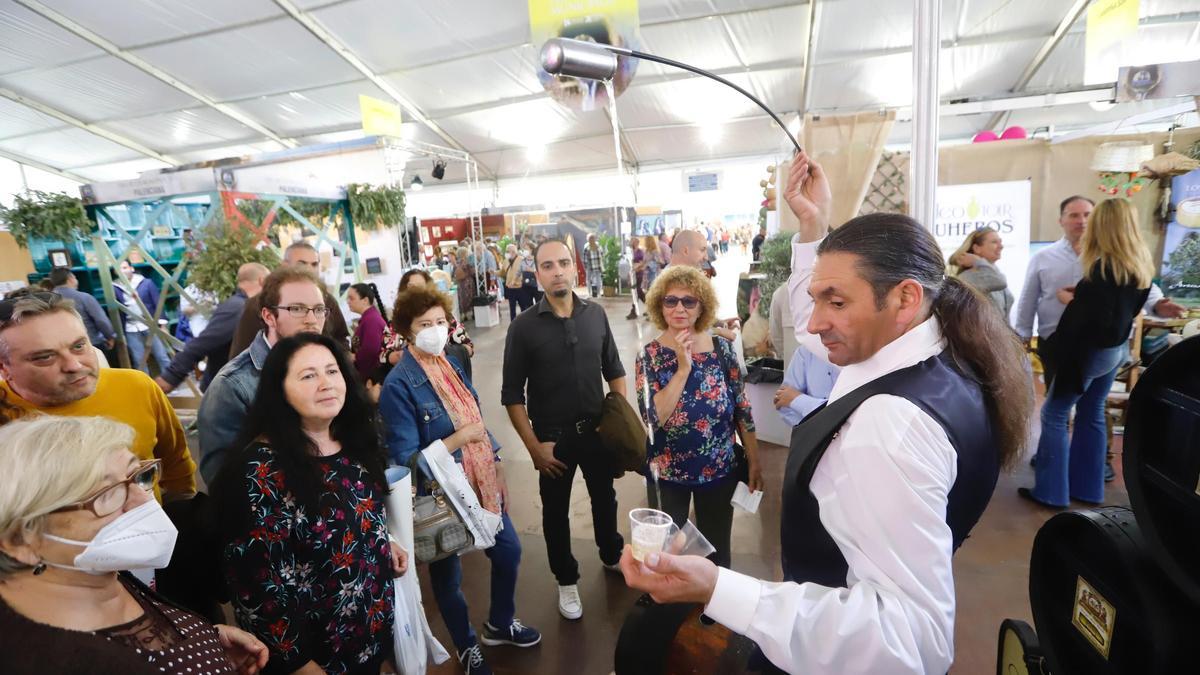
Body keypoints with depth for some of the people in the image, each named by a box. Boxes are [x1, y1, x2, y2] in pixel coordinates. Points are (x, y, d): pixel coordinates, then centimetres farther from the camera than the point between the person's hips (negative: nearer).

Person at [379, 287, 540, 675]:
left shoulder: (451, 364, 2)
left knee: (508, 552, 20)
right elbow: (406, 459, -23)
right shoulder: (398, 385, -21)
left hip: (482, 483, 7)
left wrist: (497, 470, 9)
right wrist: (459, 438, -23)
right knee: (447, 573, 16)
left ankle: (500, 623, 47)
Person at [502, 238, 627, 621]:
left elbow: (613, 370, 6)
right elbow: (512, 394, -10)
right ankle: (566, 581, 40)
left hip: (597, 430, 3)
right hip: (553, 438, -2)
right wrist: (534, 447, -12)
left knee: (605, 499, 23)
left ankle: (612, 556, 51)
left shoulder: (596, 314, -4)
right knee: (556, 512, 15)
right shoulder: (523, 327, -13)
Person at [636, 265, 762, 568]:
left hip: (721, 468, 1)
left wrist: (754, 461, 1)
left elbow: (741, 408, 0)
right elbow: (654, 418, -22)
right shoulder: (650, 354, -11)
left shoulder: (722, 347, -7)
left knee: (717, 548, 18)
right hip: (667, 472, -1)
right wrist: (683, 369, -26)